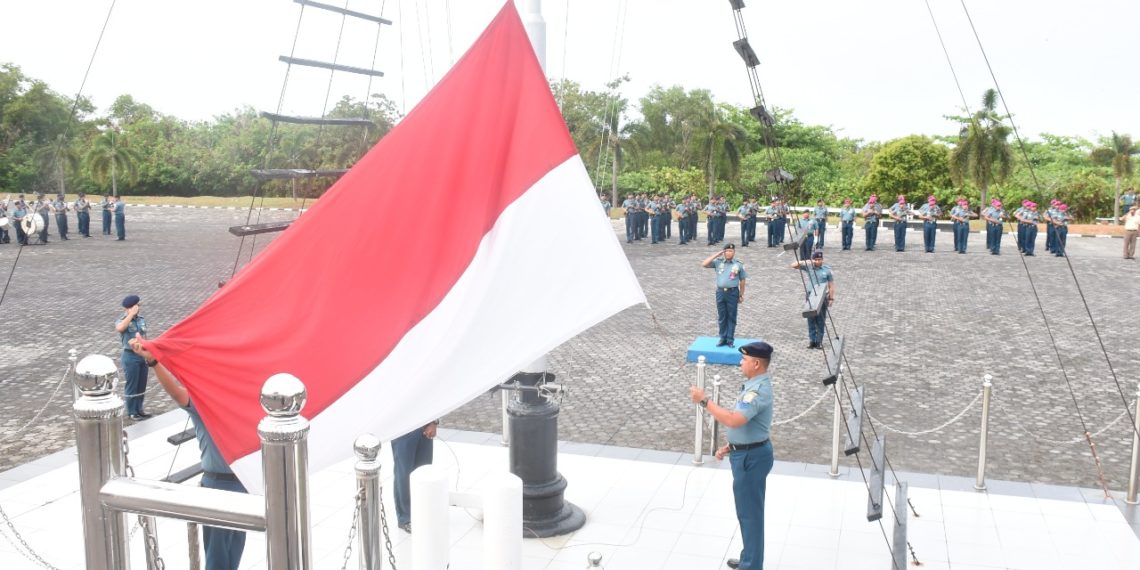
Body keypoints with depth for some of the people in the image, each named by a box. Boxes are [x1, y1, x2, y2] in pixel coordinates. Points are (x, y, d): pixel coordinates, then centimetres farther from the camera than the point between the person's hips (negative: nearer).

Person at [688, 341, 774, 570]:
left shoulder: (758, 390, -25)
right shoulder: (754, 385, 9)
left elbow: (734, 420, -36)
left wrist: (704, 401, -29)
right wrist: (729, 447, 16)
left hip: (751, 457, -11)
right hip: (746, 453, 11)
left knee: (750, 513, 1)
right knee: (748, 511, 21)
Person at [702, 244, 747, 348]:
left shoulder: (739, 264, -1)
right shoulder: (718, 262, 2)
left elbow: (742, 281, 4)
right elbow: (704, 264, -6)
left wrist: (741, 295, 4)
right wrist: (716, 255, -7)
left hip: (733, 293, -2)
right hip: (720, 292, 2)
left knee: (731, 317, 4)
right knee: (721, 316, 8)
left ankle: (730, 339, 12)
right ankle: (723, 338, 18)